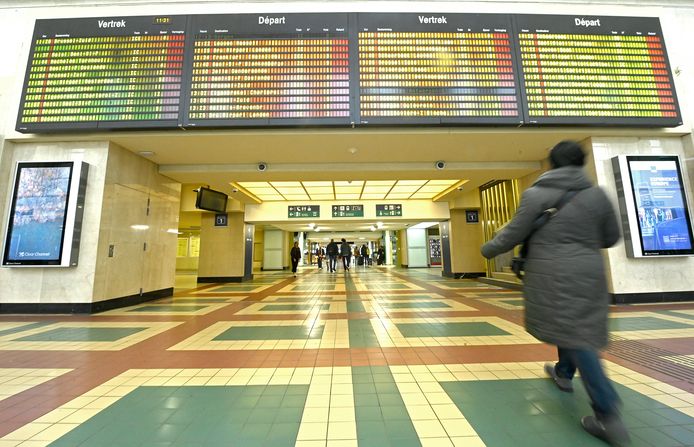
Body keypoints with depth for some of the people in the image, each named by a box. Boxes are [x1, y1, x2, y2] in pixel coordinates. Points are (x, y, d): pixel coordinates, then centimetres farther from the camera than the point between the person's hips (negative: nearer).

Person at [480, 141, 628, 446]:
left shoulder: (536, 194, -8)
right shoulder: (597, 194, 5)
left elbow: (513, 234, -9)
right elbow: (611, 237, 12)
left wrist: (488, 249, 7)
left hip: (552, 273, -5)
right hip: (588, 272, 6)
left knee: (574, 334, 0)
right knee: (576, 326, 22)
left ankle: (608, 415, 3)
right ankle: (564, 373, 42)